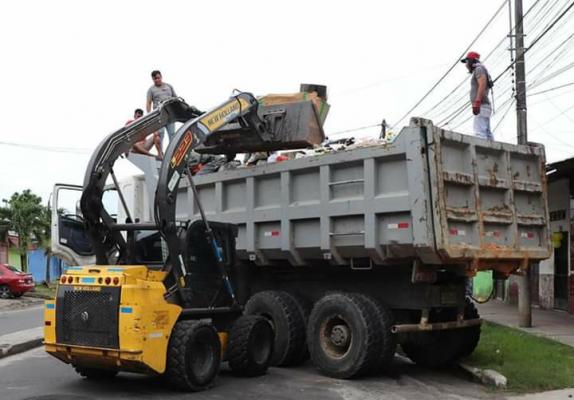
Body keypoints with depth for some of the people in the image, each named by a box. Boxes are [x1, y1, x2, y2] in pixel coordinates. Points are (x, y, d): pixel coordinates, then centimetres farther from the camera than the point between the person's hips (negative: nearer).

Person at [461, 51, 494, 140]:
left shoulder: (479, 68, -2)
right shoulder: (478, 71, 28)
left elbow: (482, 85, -17)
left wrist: (477, 103, -24)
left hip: (481, 106, -10)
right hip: (485, 106, 10)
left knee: (480, 132, -19)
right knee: (487, 133, 6)